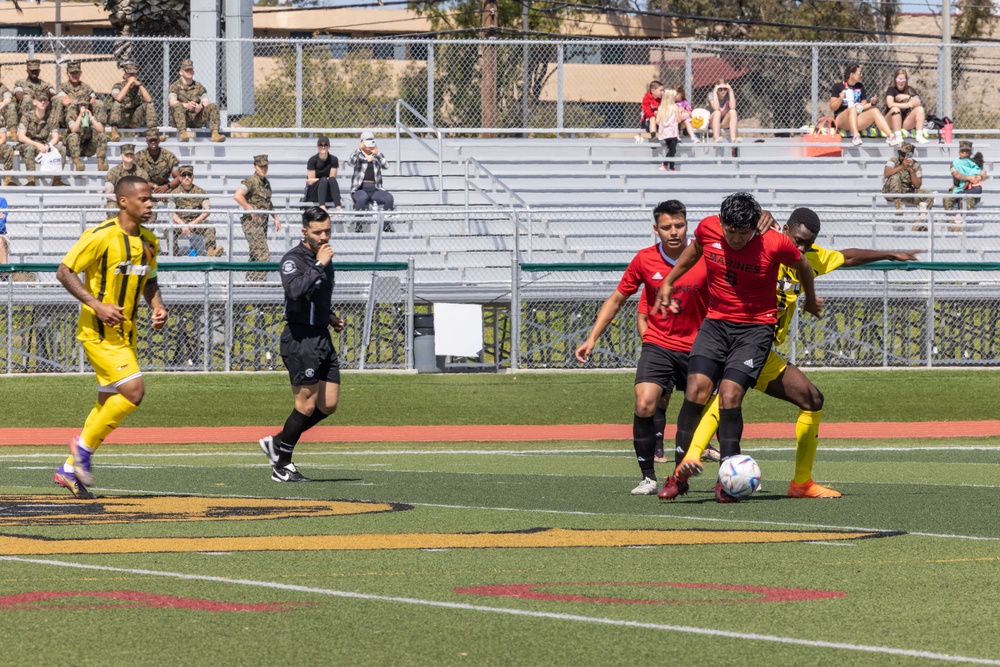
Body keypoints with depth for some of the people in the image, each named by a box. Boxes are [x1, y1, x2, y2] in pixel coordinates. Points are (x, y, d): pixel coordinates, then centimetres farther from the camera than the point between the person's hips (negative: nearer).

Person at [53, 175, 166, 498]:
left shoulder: (149, 242, 8)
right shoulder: (101, 237, -15)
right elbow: (64, 272, -13)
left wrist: (157, 306, 2)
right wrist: (97, 305, -21)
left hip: (125, 332, 8)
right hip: (98, 330, -8)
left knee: (109, 402, 9)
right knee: (133, 390, -18)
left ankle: (70, 469, 20)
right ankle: (85, 444, -1)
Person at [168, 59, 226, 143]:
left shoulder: (199, 87, 15)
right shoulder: (175, 86, 3)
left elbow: (206, 102, 1)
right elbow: (172, 102, -16)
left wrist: (201, 106, -25)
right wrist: (186, 105, -36)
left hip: (197, 119, 3)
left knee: (213, 106, -17)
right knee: (178, 106, -35)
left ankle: (215, 133, -37)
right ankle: (183, 133, -54)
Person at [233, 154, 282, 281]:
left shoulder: (266, 183, 16)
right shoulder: (251, 181, -11)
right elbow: (237, 196, -24)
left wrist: (276, 218, 23)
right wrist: (251, 209, -20)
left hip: (262, 223, 9)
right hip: (252, 223, -9)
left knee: (255, 256, 13)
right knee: (263, 255, -15)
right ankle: (258, 282, -15)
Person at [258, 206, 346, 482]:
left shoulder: (324, 258, 15)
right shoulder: (293, 259, -11)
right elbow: (296, 290, -32)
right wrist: (318, 265, -26)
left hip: (322, 337, 9)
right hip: (300, 338, -9)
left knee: (328, 405, 7)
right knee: (307, 405, -6)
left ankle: (277, 443, 21)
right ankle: (281, 466, 5)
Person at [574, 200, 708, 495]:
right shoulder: (645, 260, -4)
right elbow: (616, 299, 6)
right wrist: (592, 338, 3)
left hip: (695, 348, 1)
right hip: (658, 346, -1)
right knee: (644, 405, -20)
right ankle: (648, 477, -9)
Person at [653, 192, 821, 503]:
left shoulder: (776, 244, -16)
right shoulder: (708, 229, -7)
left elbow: (802, 265, 6)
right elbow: (694, 250, 18)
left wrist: (810, 300, 23)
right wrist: (668, 282, 26)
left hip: (756, 328, -3)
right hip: (715, 323, 3)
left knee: (729, 395, -18)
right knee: (696, 390, -13)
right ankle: (680, 473, -3)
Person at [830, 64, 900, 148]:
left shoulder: (860, 87, 17)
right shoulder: (838, 87, 3)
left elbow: (864, 106, 17)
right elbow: (832, 107, -2)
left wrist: (871, 103, -3)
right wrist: (840, 98, -19)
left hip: (857, 119, 5)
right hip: (842, 120, -5)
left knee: (875, 111, -19)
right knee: (852, 108, -35)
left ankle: (890, 136, -36)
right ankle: (855, 137, -55)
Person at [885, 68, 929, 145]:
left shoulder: (910, 90, 7)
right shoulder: (891, 90, -4)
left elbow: (918, 103, -7)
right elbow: (890, 104, -22)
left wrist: (908, 97, -21)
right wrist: (907, 105, -21)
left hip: (906, 123, 4)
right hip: (892, 123, -4)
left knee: (920, 109, -15)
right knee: (895, 109, -32)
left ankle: (919, 136, -29)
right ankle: (898, 137, -40)